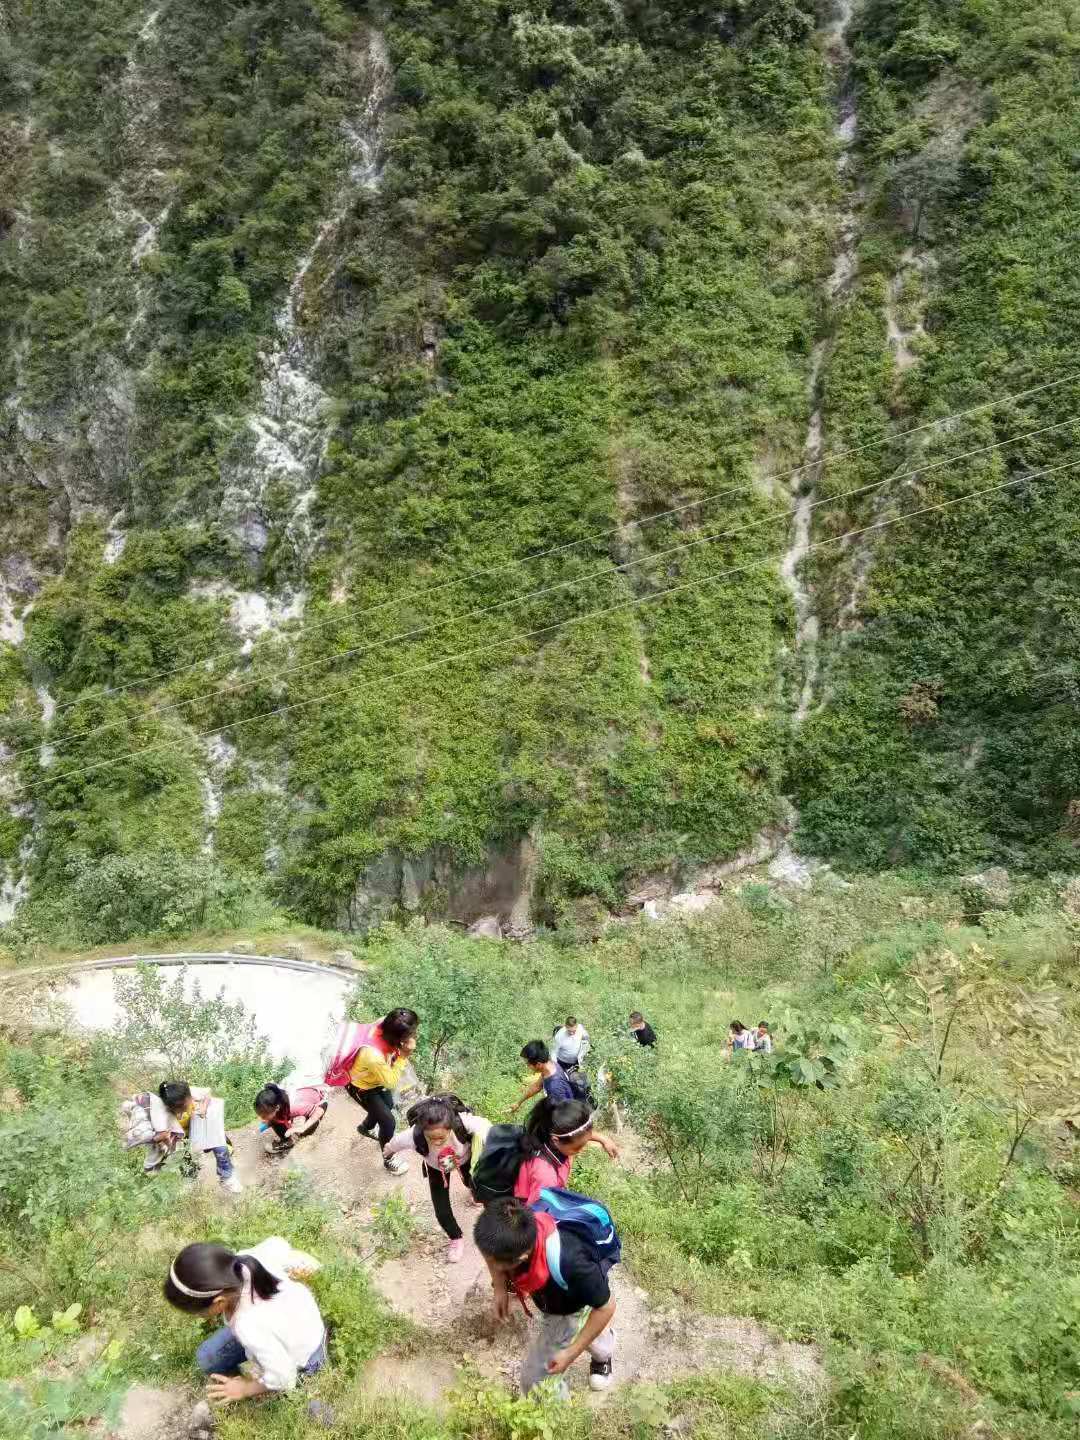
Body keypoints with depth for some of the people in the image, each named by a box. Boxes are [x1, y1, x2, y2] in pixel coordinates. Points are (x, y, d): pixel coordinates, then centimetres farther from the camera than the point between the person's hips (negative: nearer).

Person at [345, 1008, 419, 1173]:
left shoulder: (386, 1025, -31)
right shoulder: (373, 1055, -48)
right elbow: (391, 1082, -30)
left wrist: (403, 1051, -25)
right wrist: (404, 1056, -36)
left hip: (375, 1078, 7)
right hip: (361, 1087, -7)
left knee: (388, 1105, 29)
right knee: (389, 1122, 2)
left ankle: (366, 1127, 60)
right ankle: (389, 1159, 30)